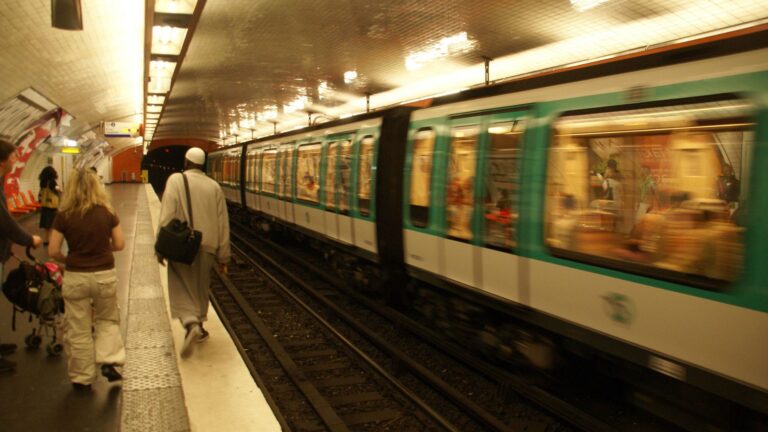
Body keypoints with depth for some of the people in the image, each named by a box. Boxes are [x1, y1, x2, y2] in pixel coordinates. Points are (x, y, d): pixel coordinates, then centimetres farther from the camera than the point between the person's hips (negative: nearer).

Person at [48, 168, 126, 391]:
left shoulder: (64, 216, -7)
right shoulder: (107, 213, -5)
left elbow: (53, 251, -7)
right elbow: (119, 244, 0)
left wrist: (68, 259, 12)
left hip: (75, 277, 0)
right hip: (105, 275, 1)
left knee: (79, 330, 11)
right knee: (107, 319, 22)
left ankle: (82, 377, 21)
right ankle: (109, 361, 6)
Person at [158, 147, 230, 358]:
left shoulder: (176, 180, -4)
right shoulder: (214, 186, 4)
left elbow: (167, 215, -12)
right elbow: (223, 223, 5)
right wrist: (223, 255, 11)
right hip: (206, 245, 3)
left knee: (181, 287, 4)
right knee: (200, 287, 17)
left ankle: (192, 325, -17)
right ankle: (198, 327, 27)